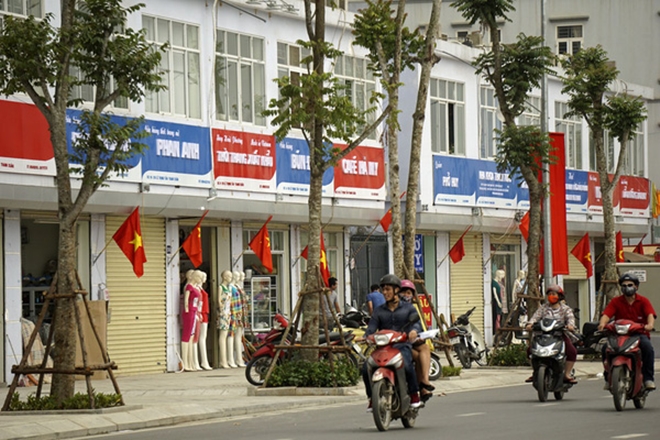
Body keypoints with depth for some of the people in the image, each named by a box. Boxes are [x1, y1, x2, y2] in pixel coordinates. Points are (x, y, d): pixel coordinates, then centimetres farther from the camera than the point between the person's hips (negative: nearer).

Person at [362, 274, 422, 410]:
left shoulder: (408, 308, 14)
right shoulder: (379, 311, 19)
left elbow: (416, 322, -2)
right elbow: (371, 328, 6)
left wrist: (414, 330, -27)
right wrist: (365, 337, -17)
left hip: (402, 346, -3)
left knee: (406, 365, -36)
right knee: (366, 368, -24)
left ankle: (414, 395, -15)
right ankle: (372, 398, -6)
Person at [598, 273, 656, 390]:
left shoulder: (643, 301, 4)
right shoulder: (616, 301, 7)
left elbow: (650, 314, -13)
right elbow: (606, 314, -8)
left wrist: (650, 324, -38)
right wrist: (602, 323, -33)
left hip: (639, 333, -1)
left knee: (648, 347, -33)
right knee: (606, 348, -26)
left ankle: (648, 378, -23)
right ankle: (609, 378, -12)